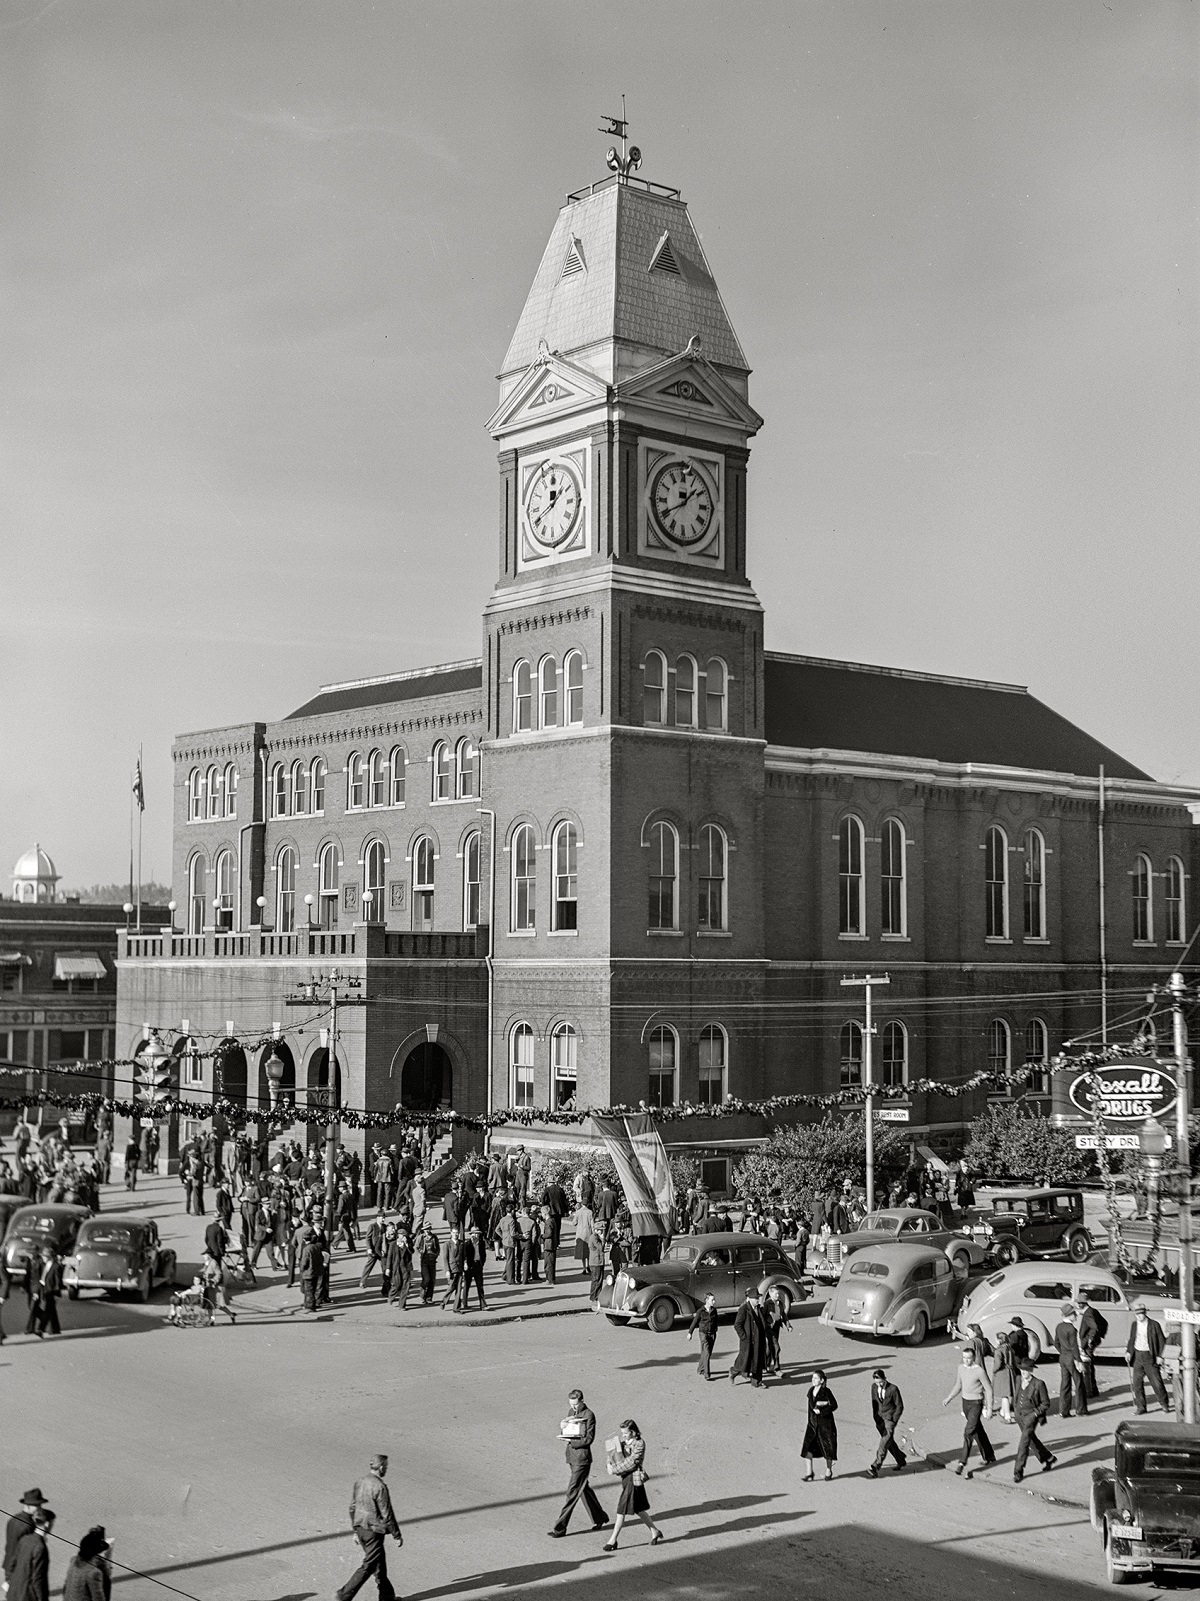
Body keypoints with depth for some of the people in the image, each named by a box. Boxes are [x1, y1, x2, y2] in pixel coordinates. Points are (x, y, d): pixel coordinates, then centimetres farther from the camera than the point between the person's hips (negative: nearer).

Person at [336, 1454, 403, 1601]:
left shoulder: (359, 1482, 4)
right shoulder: (379, 1487, -21)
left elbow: (352, 1508, 11)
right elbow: (387, 1514, -17)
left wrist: (355, 1530, 21)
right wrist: (397, 1535, -8)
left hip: (361, 1528, 9)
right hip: (374, 1530, -9)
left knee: (380, 1562, 19)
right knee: (368, 1565, 1)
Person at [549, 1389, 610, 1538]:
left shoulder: (589, 1415, -13)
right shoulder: (571, 1411, 9)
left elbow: (589, 1439, -15)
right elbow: (564, 1434, 14)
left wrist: (571, 1441, -25)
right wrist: (562, 1426, -8)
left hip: (582, 1456, -8)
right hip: (571, 1455, 8)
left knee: (572, 1491, -6)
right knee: (583, 1488, 18)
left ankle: (560, 1528, -5)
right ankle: (600, 1518, 34)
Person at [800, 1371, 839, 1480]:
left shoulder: (826, 1391, -12)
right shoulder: (811, 1390, 4)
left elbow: (834, 1406, -14)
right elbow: (812, 1404, -8)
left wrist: (820, 1411, -17)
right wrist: (823, 1403, -21)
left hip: (825, 1422, -5)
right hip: (812, 1422, 5)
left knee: (827, 1446, 6)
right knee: (808, 1447, -4)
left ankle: (828, 1470, 25)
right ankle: (809, 1472, 2)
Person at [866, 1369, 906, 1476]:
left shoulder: (893, 1389, -17)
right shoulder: (874, 1387, -2)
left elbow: (900, 1406, -9)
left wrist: (893, 1422, -10)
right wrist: (876, 1418, 6)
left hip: (890, 1418, -6)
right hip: (880, 1418, 6)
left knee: (884, 1443, -13)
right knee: (889, 1442, 15)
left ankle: (876, 1467, -18)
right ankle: (901, 1461, 34)